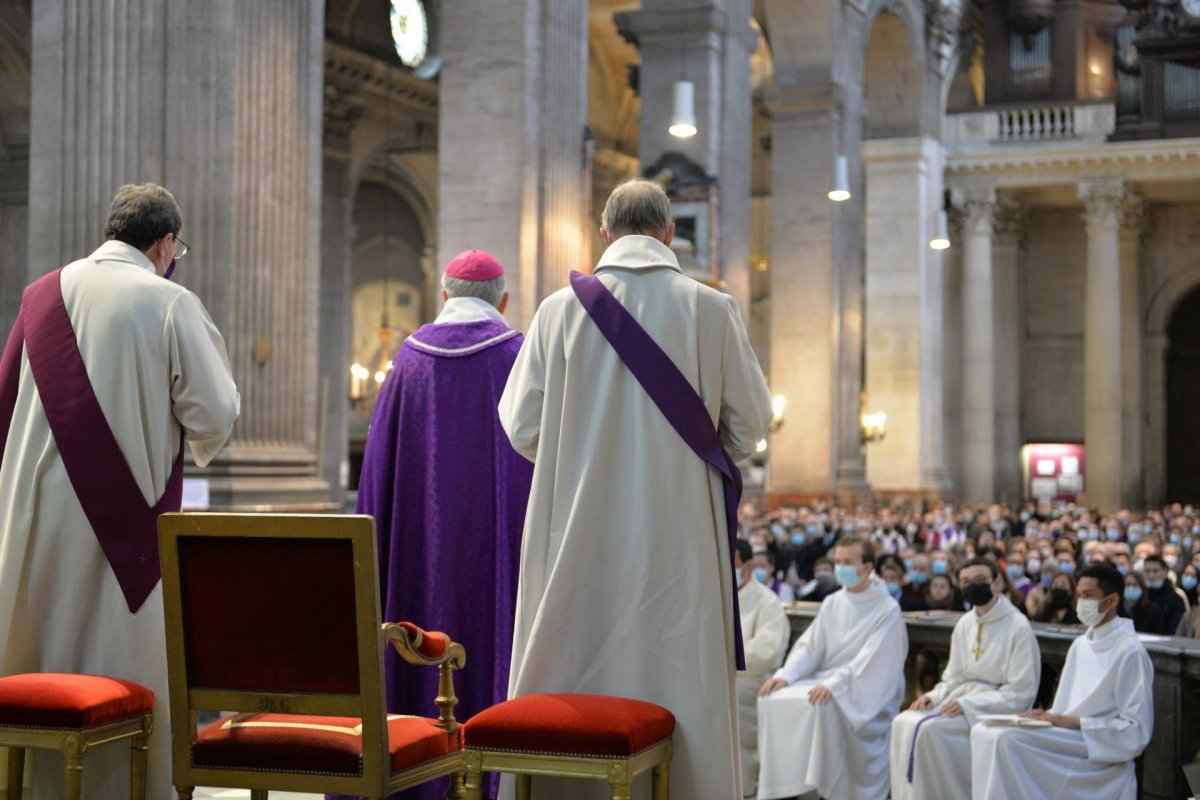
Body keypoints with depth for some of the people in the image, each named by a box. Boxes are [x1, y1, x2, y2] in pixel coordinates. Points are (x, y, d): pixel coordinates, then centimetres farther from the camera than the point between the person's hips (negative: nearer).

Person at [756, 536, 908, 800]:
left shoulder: (887, 610, -7)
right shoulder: (832, 603, 12)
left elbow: (870, 662, -19)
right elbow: (809, 646, 8)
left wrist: (834, 685, -32)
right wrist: (785, 674, -10)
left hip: (865, 695, -6)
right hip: (825, 682, 6)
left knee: (823, 706, -35)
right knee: (775, 698, -18)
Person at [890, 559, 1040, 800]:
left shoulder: (1018, 626, -10)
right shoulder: (965, 624, 11)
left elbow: (1020, 693, -13)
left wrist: (968, 704, -21)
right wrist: (934, 696, -6)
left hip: (996, 708, -7)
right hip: (962, 697, 7)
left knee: (930, 728, -29)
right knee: (904, 723, -18)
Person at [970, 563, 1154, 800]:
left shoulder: (1130, 652, -9)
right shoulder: (1080, 645, 16)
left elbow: (1136, 730, -13)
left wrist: (1074, 722, -15)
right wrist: (1048, 716, -2)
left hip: (1103, 752, -8)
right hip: (1069, 737, 8)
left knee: (1008, 738, -27)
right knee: (984, 732, -13)